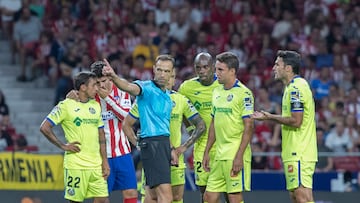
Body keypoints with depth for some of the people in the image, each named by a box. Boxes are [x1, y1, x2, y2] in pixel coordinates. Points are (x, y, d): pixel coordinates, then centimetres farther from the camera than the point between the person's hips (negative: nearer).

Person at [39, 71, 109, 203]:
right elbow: (44, 128, -6)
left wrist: (105, 162, 11)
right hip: (76, 165, -5)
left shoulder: (96, 106, 14)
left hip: (96, 166, 6)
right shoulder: (66, 106, -5)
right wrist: (63, 146, -8)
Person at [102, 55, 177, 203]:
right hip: (151, 143, -9)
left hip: (164, 144, 9)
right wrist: (113, 76, -52)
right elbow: (130, 87, -32)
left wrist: (171, 149, 21)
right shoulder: (146, 88, -9)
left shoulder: (167, 95, 16)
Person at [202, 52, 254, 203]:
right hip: (219, 155, 8)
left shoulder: (243, 93, -10)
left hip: (235, 155, -8)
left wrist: (239, 156, -19)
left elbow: (249, 126, -14)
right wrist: (206, 152, 19)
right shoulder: (217, 92, 15)